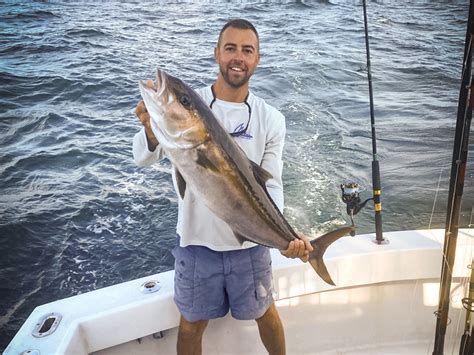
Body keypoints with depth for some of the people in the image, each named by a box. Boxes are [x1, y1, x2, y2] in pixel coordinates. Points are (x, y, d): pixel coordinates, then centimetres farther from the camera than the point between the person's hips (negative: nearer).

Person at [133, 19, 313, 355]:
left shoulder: (271, 119, -7)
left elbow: (271, 187, -8)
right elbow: (144, 159, -19)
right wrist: (152, 131, -43)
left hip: (250, 241, 1)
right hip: (196, 239, -1)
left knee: (265, 311, 23)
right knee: (192, 323, 18)